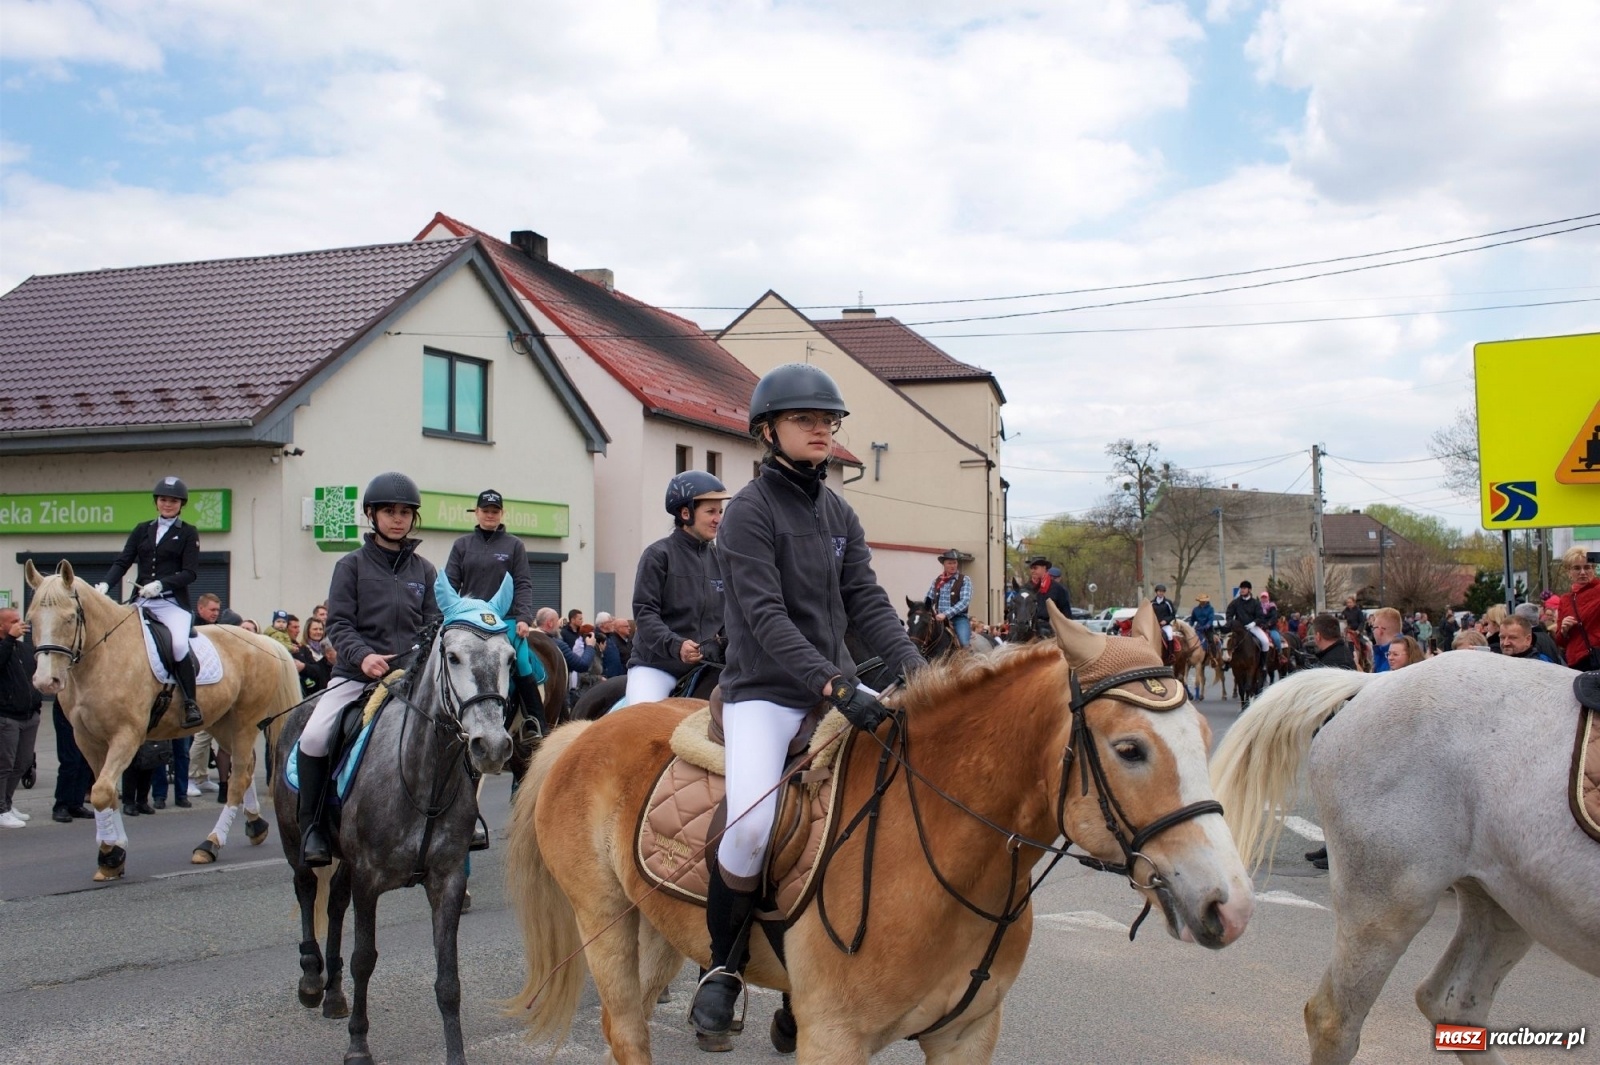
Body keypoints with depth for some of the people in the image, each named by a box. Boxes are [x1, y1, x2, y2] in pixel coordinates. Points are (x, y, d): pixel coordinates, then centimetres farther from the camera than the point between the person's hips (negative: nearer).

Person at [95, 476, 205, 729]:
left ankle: (191, 704, -19)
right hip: (142, 601, 5)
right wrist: (105, 584, -11)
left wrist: (161, 584, -20)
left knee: (179, 644, -29)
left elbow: (190, 573, -5)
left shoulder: (188, 533, 5)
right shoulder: (142, 530, 16)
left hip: (173, 602, -5)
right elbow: (122, 562, 7)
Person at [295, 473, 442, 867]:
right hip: (356, 673, -2)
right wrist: (363, 656, -20)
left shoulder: (424, 570, 13)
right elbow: (339, 624, -2)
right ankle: (312, 825, -4)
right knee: (314, 738, -23)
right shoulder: (352, 565, 5)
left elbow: (433, 625, 9)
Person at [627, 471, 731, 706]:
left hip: (705, 668, 5)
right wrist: (675, 645, -24)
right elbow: (645, 613, -10)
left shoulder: (719, 558, 9)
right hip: (656, 665, -5)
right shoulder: (658, 555, -4)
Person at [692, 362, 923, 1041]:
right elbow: (766, 616, -18)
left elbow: (866, 602, 7)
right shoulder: (750, 511, -7)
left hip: (835, 685, 7)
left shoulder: (840, 514, 13)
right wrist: (832, 684, -29)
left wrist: (911, 664, -11)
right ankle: (724, 966, 1)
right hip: (765, 691, -7)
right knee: (752, 826, -28)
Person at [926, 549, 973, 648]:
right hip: (939, 619, 4)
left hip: (959, 618, -4)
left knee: (965, 644, -25)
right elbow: (929, 600, 14)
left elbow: (965, 601, -10)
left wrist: (946, 614, -19)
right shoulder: (937, 580, 12)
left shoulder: (964, 580, 0)